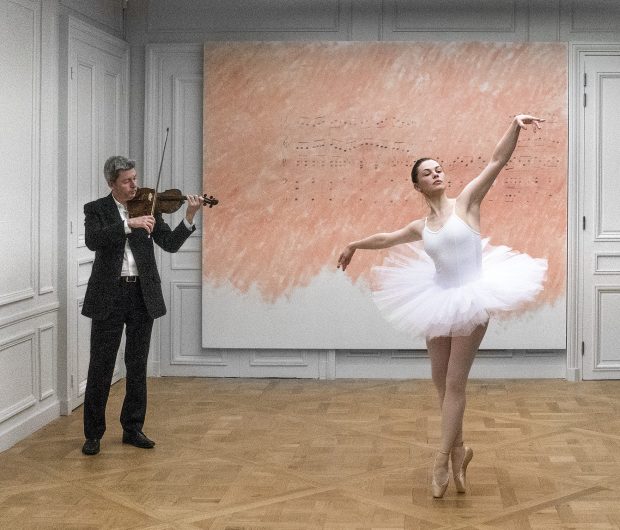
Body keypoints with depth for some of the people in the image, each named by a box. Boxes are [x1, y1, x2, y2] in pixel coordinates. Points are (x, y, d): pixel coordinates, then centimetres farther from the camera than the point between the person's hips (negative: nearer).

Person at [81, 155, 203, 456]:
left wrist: (189, 218, -15)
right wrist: (129, 225, -29)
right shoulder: (96, 210, 0)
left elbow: (170, 244, 0)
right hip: (109, 296, -3)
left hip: (143, 296, 3)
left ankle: (133, 428, 20)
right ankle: (93, 434, 10)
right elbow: (93, 241, -20)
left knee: (137, 365, 9)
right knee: (101, 366, 1)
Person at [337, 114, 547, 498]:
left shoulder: (466, 202, -3)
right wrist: (354, 246, 43)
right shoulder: (421, 228, 9)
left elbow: (498, 161, -12)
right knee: (441, 381, 9)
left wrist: (515, 125, -25)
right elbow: (385, 239, 28)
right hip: (440, 302, 5)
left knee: (455, 384, -3)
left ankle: (443, 461, 5)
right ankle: (458, 449, 26)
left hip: (471, 299, -5)